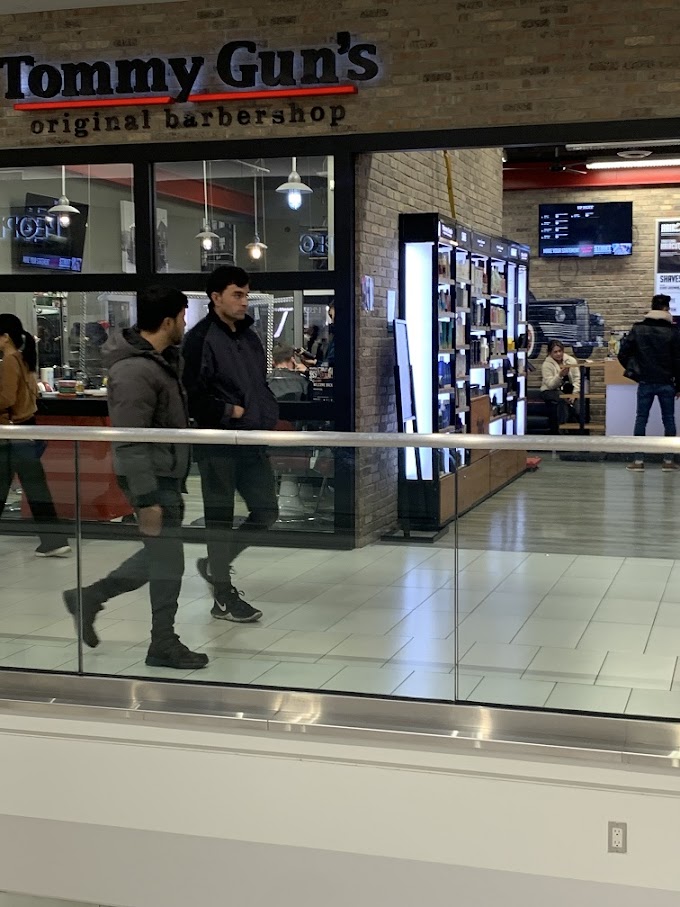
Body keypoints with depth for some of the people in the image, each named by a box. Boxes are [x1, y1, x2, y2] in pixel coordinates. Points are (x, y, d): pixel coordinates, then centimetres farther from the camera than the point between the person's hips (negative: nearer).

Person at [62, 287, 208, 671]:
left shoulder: (162, 360, 10)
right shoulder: (135, 371, -22)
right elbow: (130, 443, -25)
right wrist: (147, 500, -26)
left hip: (168, 474, 10)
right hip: (152, 479, -10)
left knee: (159, 555, 18)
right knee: (168, 561, 1)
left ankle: (89, 597, 29)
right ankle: (164, 645, 16)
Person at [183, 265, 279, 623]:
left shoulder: (249, 336, 14)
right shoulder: (201, 338, -11)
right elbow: (193, 396, -15)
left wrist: (269, 413, 7)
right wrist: (231, 411, -14)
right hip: (218, 443, -8)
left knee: (266, 511, 10)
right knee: (220, 517, 2)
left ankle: (215, 565, 29)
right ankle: (224, 598, 14)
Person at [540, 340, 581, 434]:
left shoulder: (571, 360, 2)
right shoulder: (547, 364, -7)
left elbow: (577, 378, -3)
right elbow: (550, 385, -15)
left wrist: (575, 392, -18)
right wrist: (560, 375, -31)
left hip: (568, 390, 3)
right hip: (550, 391, -3)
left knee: (578, 399, -27)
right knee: (560, 397, -35)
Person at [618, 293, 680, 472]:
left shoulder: (637, 329, 1)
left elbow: (623, 353, -4)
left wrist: (632, 370, 11)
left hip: (645, 383, 1)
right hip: (666, 383, -1)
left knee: (641, 420, 6)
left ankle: (638, 460, 2)